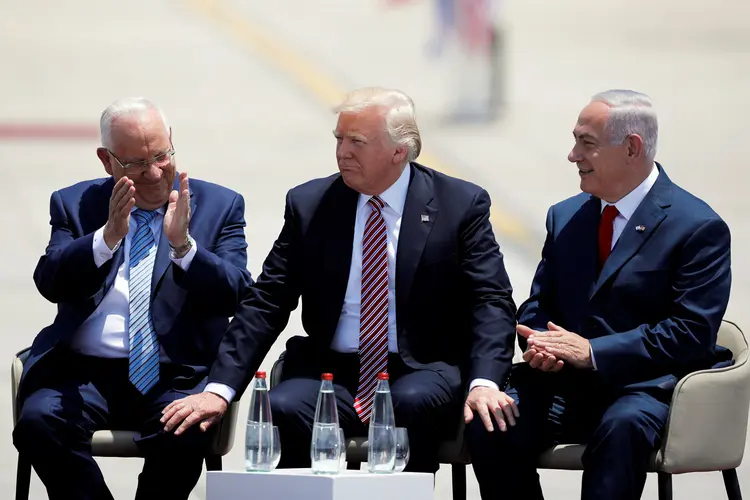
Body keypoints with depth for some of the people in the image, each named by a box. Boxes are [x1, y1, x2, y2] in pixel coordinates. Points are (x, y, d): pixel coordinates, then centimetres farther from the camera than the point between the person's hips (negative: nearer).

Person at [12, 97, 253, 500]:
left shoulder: (219, 206, 9)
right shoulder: (74, 205, 12)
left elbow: (236, 296, -3)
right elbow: (50, 283, -3)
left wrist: (183, 244, -19)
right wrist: (108, 237, -19)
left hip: (178, 376, -1)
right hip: (84, 372, 1)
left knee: (183, 435, -33)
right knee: (38, 422, -29)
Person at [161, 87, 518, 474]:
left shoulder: (461, 205, 0)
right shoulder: (309, 204, 6)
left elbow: (491, 302, -5)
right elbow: (266, 303, 5)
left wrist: (484, 383, -25)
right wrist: (219, 390, -8)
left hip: (421, 374, -1)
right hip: (331, 372, 2)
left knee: (414, 403, -36)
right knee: (281, 409, -30)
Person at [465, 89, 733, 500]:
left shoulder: (698, 227, -5)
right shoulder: (566, 217, 16)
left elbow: (690, 333, -12)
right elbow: (537, 306, 19)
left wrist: (592, 352, -19)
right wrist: (539, 343, -8)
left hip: (649, 386, -5)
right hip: (564, 383, 5)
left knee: (623, 425, -39)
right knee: (486, 422, -23)